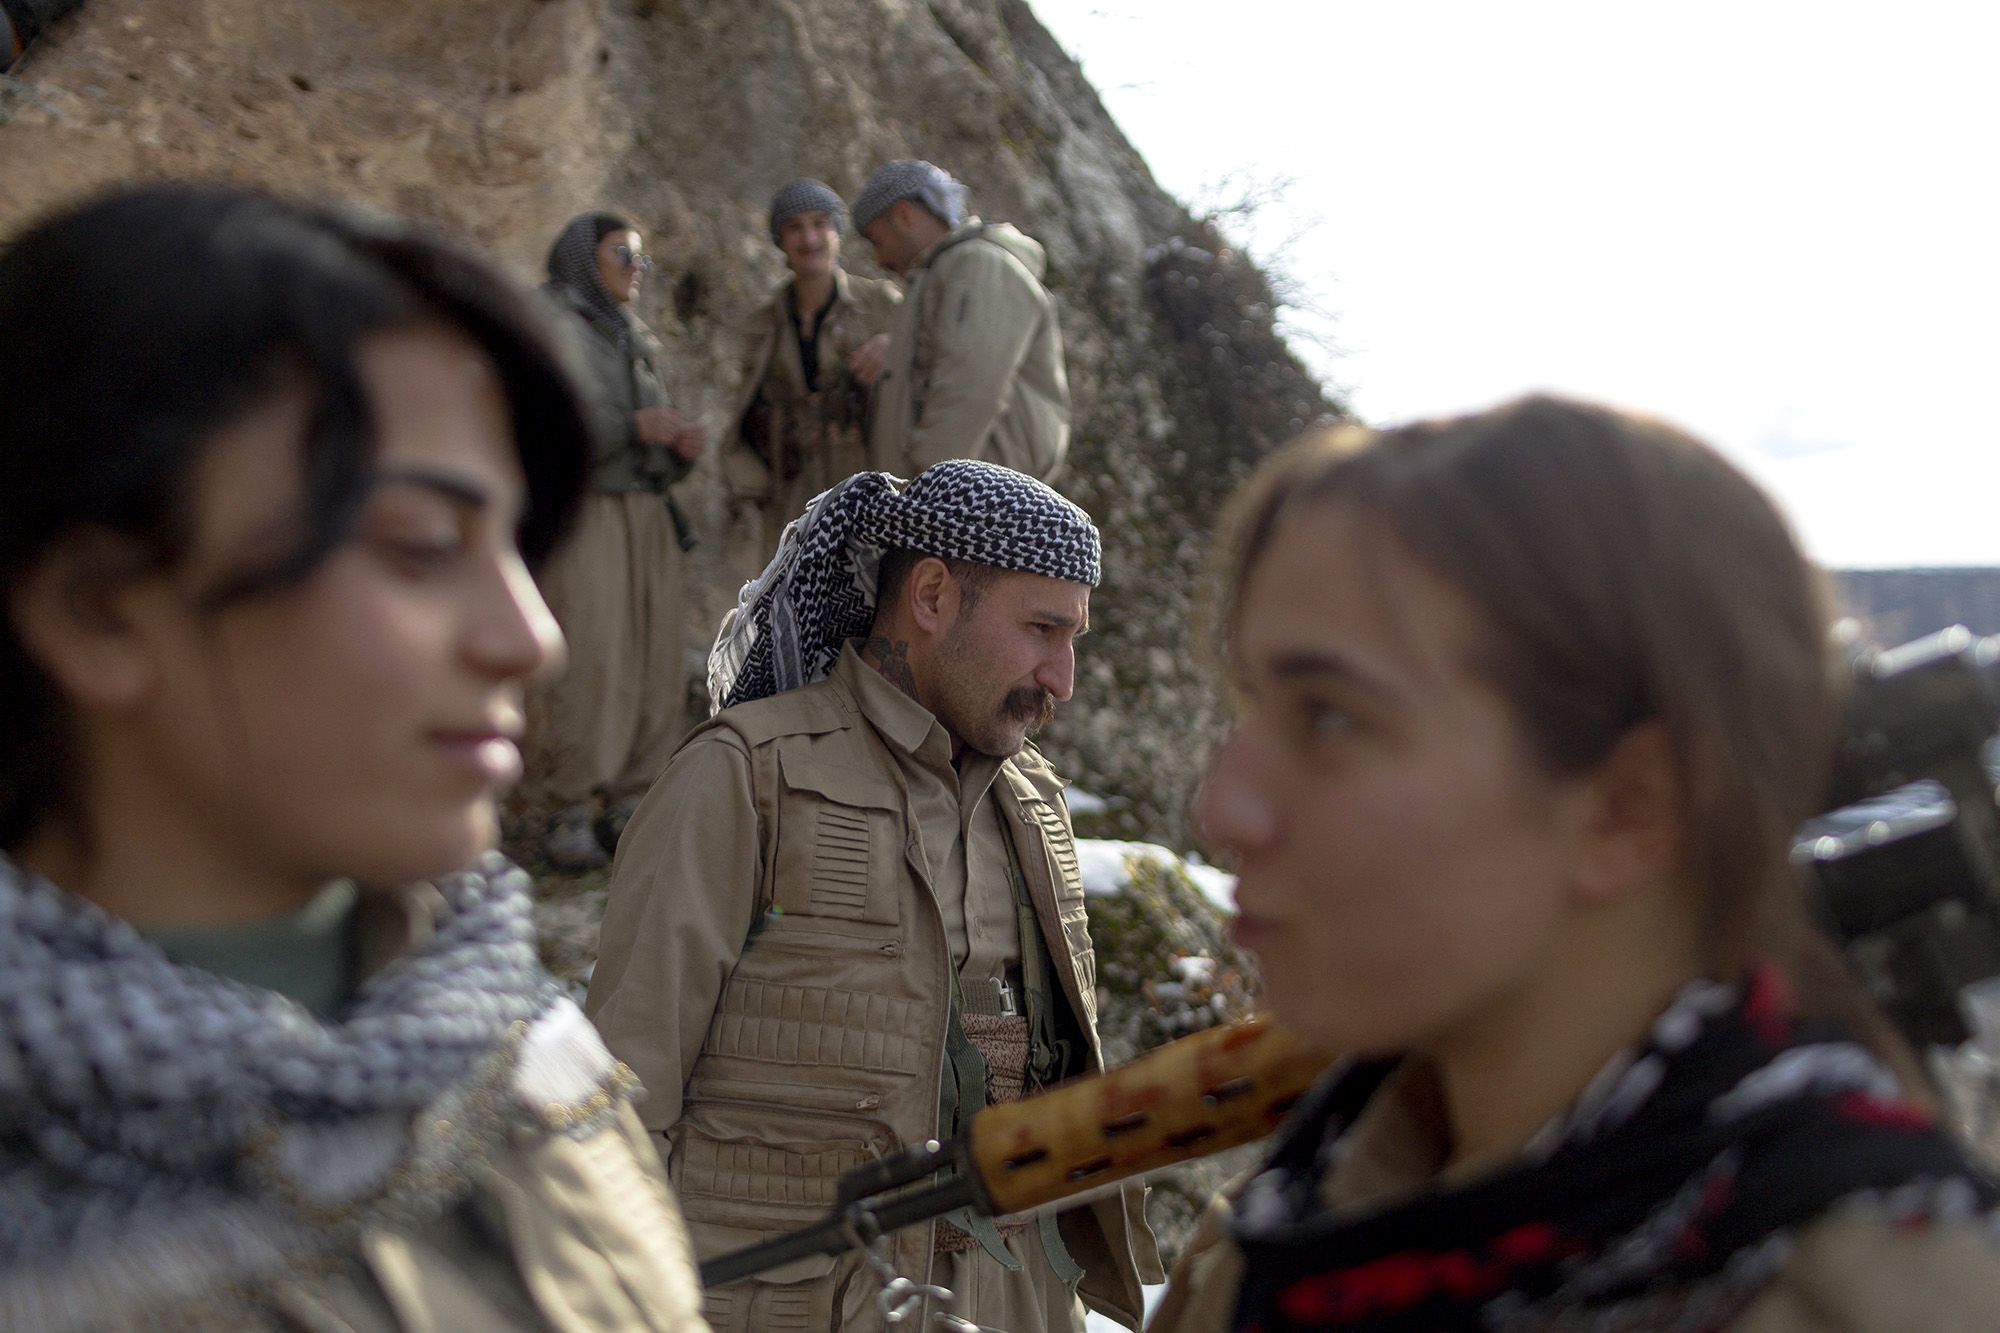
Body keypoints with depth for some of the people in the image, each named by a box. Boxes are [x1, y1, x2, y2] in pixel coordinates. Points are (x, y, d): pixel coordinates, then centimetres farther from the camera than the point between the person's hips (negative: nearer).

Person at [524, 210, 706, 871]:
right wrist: (633, 426, -18)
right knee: (583, 664, -13)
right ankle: (567, 817, -8)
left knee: (654, 660, -1)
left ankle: (629, 806, 5)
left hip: (648, 517, 7)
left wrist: (681, 444, 2)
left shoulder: (635, 338, 22)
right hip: (581, 513, -7)